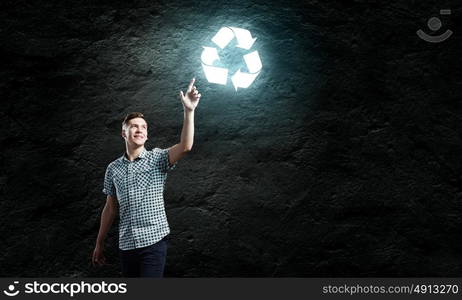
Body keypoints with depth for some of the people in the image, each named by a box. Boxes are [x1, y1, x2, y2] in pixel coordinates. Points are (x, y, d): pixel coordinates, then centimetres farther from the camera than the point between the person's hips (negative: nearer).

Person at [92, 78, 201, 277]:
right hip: (126, 244, 4)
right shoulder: (113, 168, 9)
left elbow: (185, 147, -20)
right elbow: (110, 208, 15)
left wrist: (188, 111, -29)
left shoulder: (157, 158, -1)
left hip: (154, 240, -4)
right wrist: (99, 244, 17)